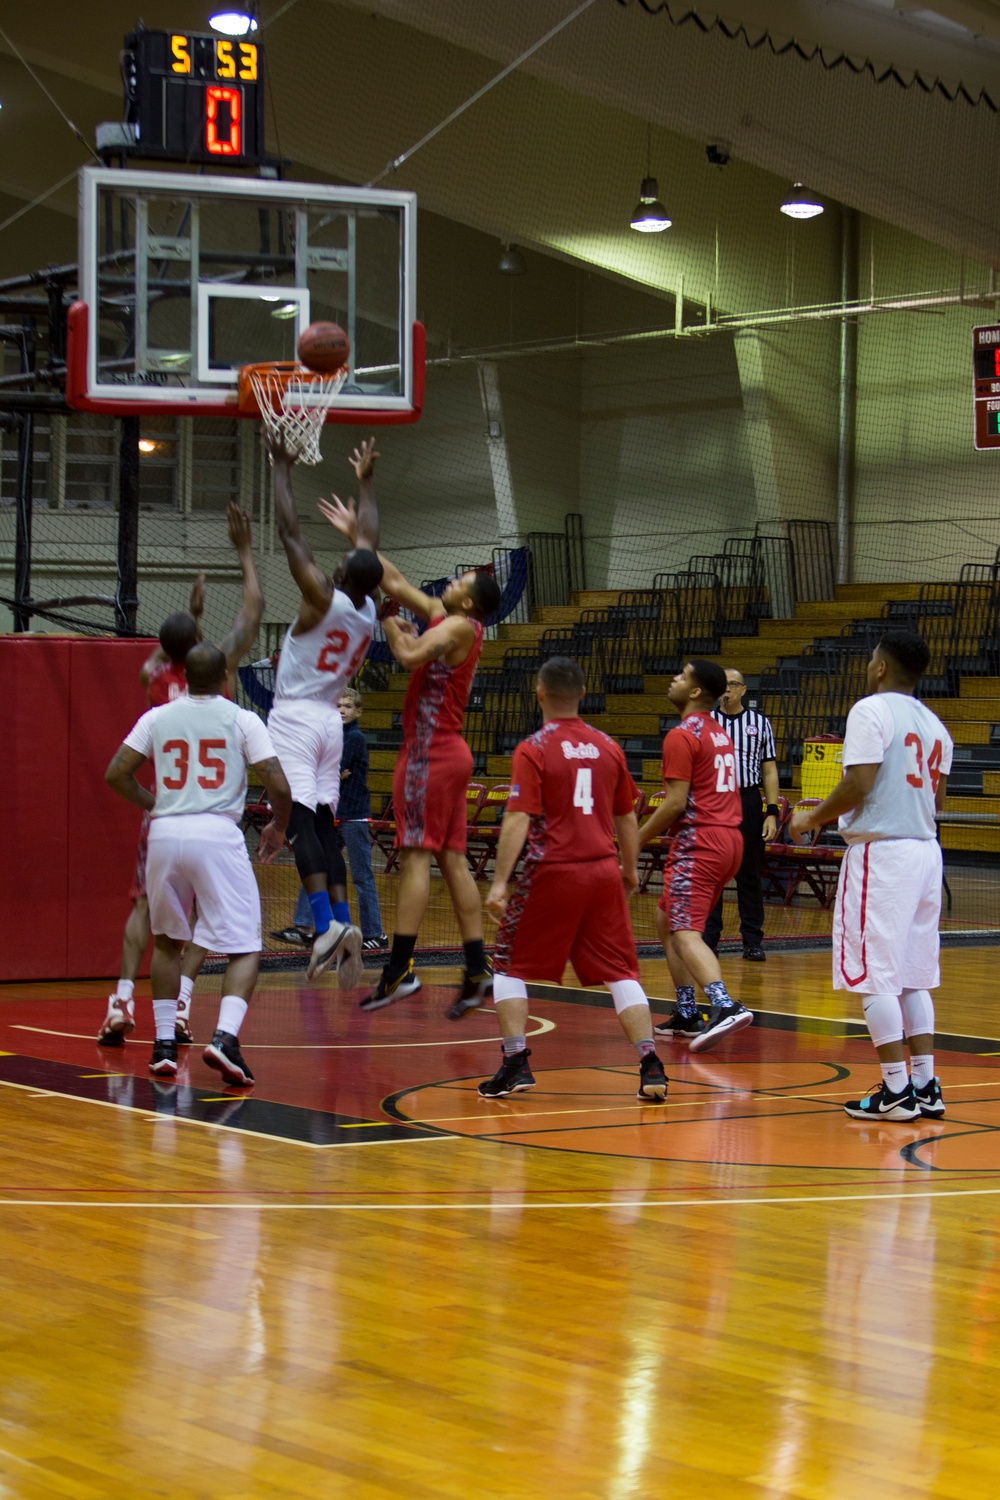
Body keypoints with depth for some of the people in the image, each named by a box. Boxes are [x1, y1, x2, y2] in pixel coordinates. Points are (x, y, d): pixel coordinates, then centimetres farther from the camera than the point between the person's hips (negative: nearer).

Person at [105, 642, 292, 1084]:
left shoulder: (158, 718, 10)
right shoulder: (242, 720, 4)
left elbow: (115, 775, 6)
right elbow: (279, 786, -3)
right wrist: (278, 827, 16)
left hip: (165, 833, 3)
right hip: (217, 834, -3)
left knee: (166, 940, 24)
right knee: (245, 948, 2)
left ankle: (164, 1044, 19)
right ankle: (225, 1036, -21)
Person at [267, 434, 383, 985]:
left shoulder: (323, 598, -13)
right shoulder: (369, 611, 4)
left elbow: (290, 532, -9)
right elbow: (368, 542, 17)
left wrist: (282, 468, -1)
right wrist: (365, 481, 28)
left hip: (295, 717, -7)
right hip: (329, 721, 7)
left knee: (300, 820, -14)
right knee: (323, 824, 8)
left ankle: (327, 923, -28)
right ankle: (344, 930, 0)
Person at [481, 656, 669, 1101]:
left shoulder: (534, 749, -7)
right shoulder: (607, 747, 7)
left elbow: (518, 819, -14)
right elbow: (626, 817, 15)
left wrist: (500, 882, -15)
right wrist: (630, 869, 28)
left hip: (553, 871, -4)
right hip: (604, 872, 4)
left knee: (509, 964, 11)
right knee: (620, 970, 9)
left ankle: (516, 1063, 2)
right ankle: (650, 1066, -2)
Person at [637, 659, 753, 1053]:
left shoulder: (682, 736, -10)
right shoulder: (719, 733, 18)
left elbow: (676, 803, -15)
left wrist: (637, 841, -6)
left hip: (699, 842, -9)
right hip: (730, 838, 9)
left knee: (685, 932, -15)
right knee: (666, 919, 20)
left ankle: (724, 1006, -34)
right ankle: (687, 1015, 18)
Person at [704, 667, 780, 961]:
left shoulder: (760, 723, 7)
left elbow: (769, 771, 7)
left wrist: (772, 813, -1)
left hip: (748, 803, 0)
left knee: (750, 873, 2)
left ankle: (752, 940, 7)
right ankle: (708, 937, 9)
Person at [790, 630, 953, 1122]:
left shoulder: (871, 711, -10)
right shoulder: (934, 724, 14)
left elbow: (858, 785, -18)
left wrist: (813, 818, -3)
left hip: (881, 851, -8)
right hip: (925, 850, 8)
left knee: (874, 974, -2)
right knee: (911, 976, 14)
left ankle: (896, 1091, -3)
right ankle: (925, 1085, 13)